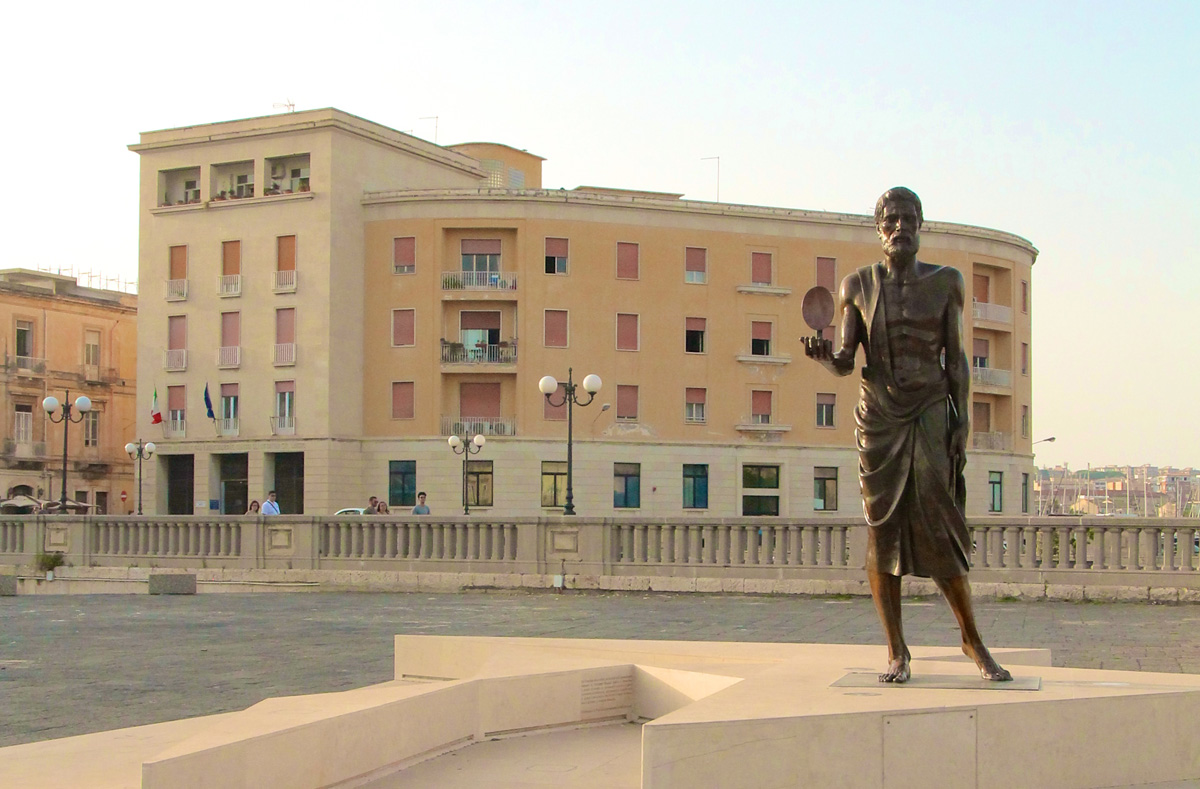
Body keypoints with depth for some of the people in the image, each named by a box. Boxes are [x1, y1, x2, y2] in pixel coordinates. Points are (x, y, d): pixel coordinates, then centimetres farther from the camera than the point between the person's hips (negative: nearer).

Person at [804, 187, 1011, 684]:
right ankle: (897, 651, 9)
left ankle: (973, 641, 10)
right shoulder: (858, 285, 3)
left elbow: (956, 358, 6)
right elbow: (846, 363, 0)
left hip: (931, 415, 0)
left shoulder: (945, 282, 5)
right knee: (882, 531, -1)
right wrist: (824, 357, -23)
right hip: (878, 418, 1)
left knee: (939, 529, -7)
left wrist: (962, 421, -2)